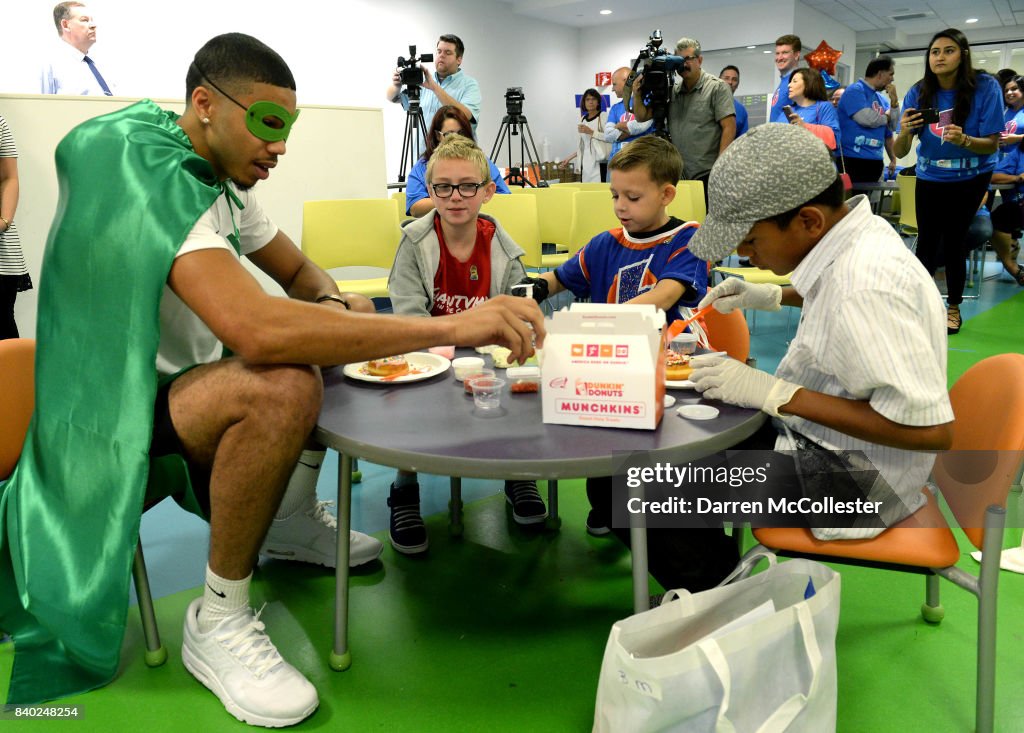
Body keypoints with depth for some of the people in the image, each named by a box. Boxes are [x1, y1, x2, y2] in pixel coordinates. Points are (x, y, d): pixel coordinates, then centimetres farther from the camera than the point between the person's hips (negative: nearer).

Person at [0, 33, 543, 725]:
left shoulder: (222, 178, 4)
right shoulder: (148, 175, -26)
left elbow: (297, 271, 15)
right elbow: (257, 329, -42)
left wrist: (337, 303, -11)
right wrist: (452, 325, -42)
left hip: (184, 378, 10)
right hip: (115, 407, -9)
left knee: (338, 342, 10)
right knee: (284, 384, -36)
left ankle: (291, 518, 20)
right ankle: (218, 621, -15)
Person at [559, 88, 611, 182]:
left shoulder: (604, 116, -1)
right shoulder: (583, 119, 16)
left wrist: (591, 132, -15)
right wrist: (570, 158, 22)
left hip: (599, 162, -5)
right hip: (586, 163, 5)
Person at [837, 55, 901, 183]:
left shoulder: (882, 99, 17)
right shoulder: (855, 90, -5)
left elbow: (892, 128, 16)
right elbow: (867, 118, -19)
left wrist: (894, 100, 6)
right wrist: (887, 116, 2)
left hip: (875, 162, 8)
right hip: (852, 160, -8)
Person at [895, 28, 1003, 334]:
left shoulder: (985, 87, -20)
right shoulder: (918, 93, -14)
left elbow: (991, 145, -19)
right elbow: (899, 153, -17)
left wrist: (963, 140, -39)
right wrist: (904, 132, -39)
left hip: (970, 179, -2)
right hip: (930, 177, 2)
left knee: (953, 241, -2)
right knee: (927, 243, 1)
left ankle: (953, 307, 18)